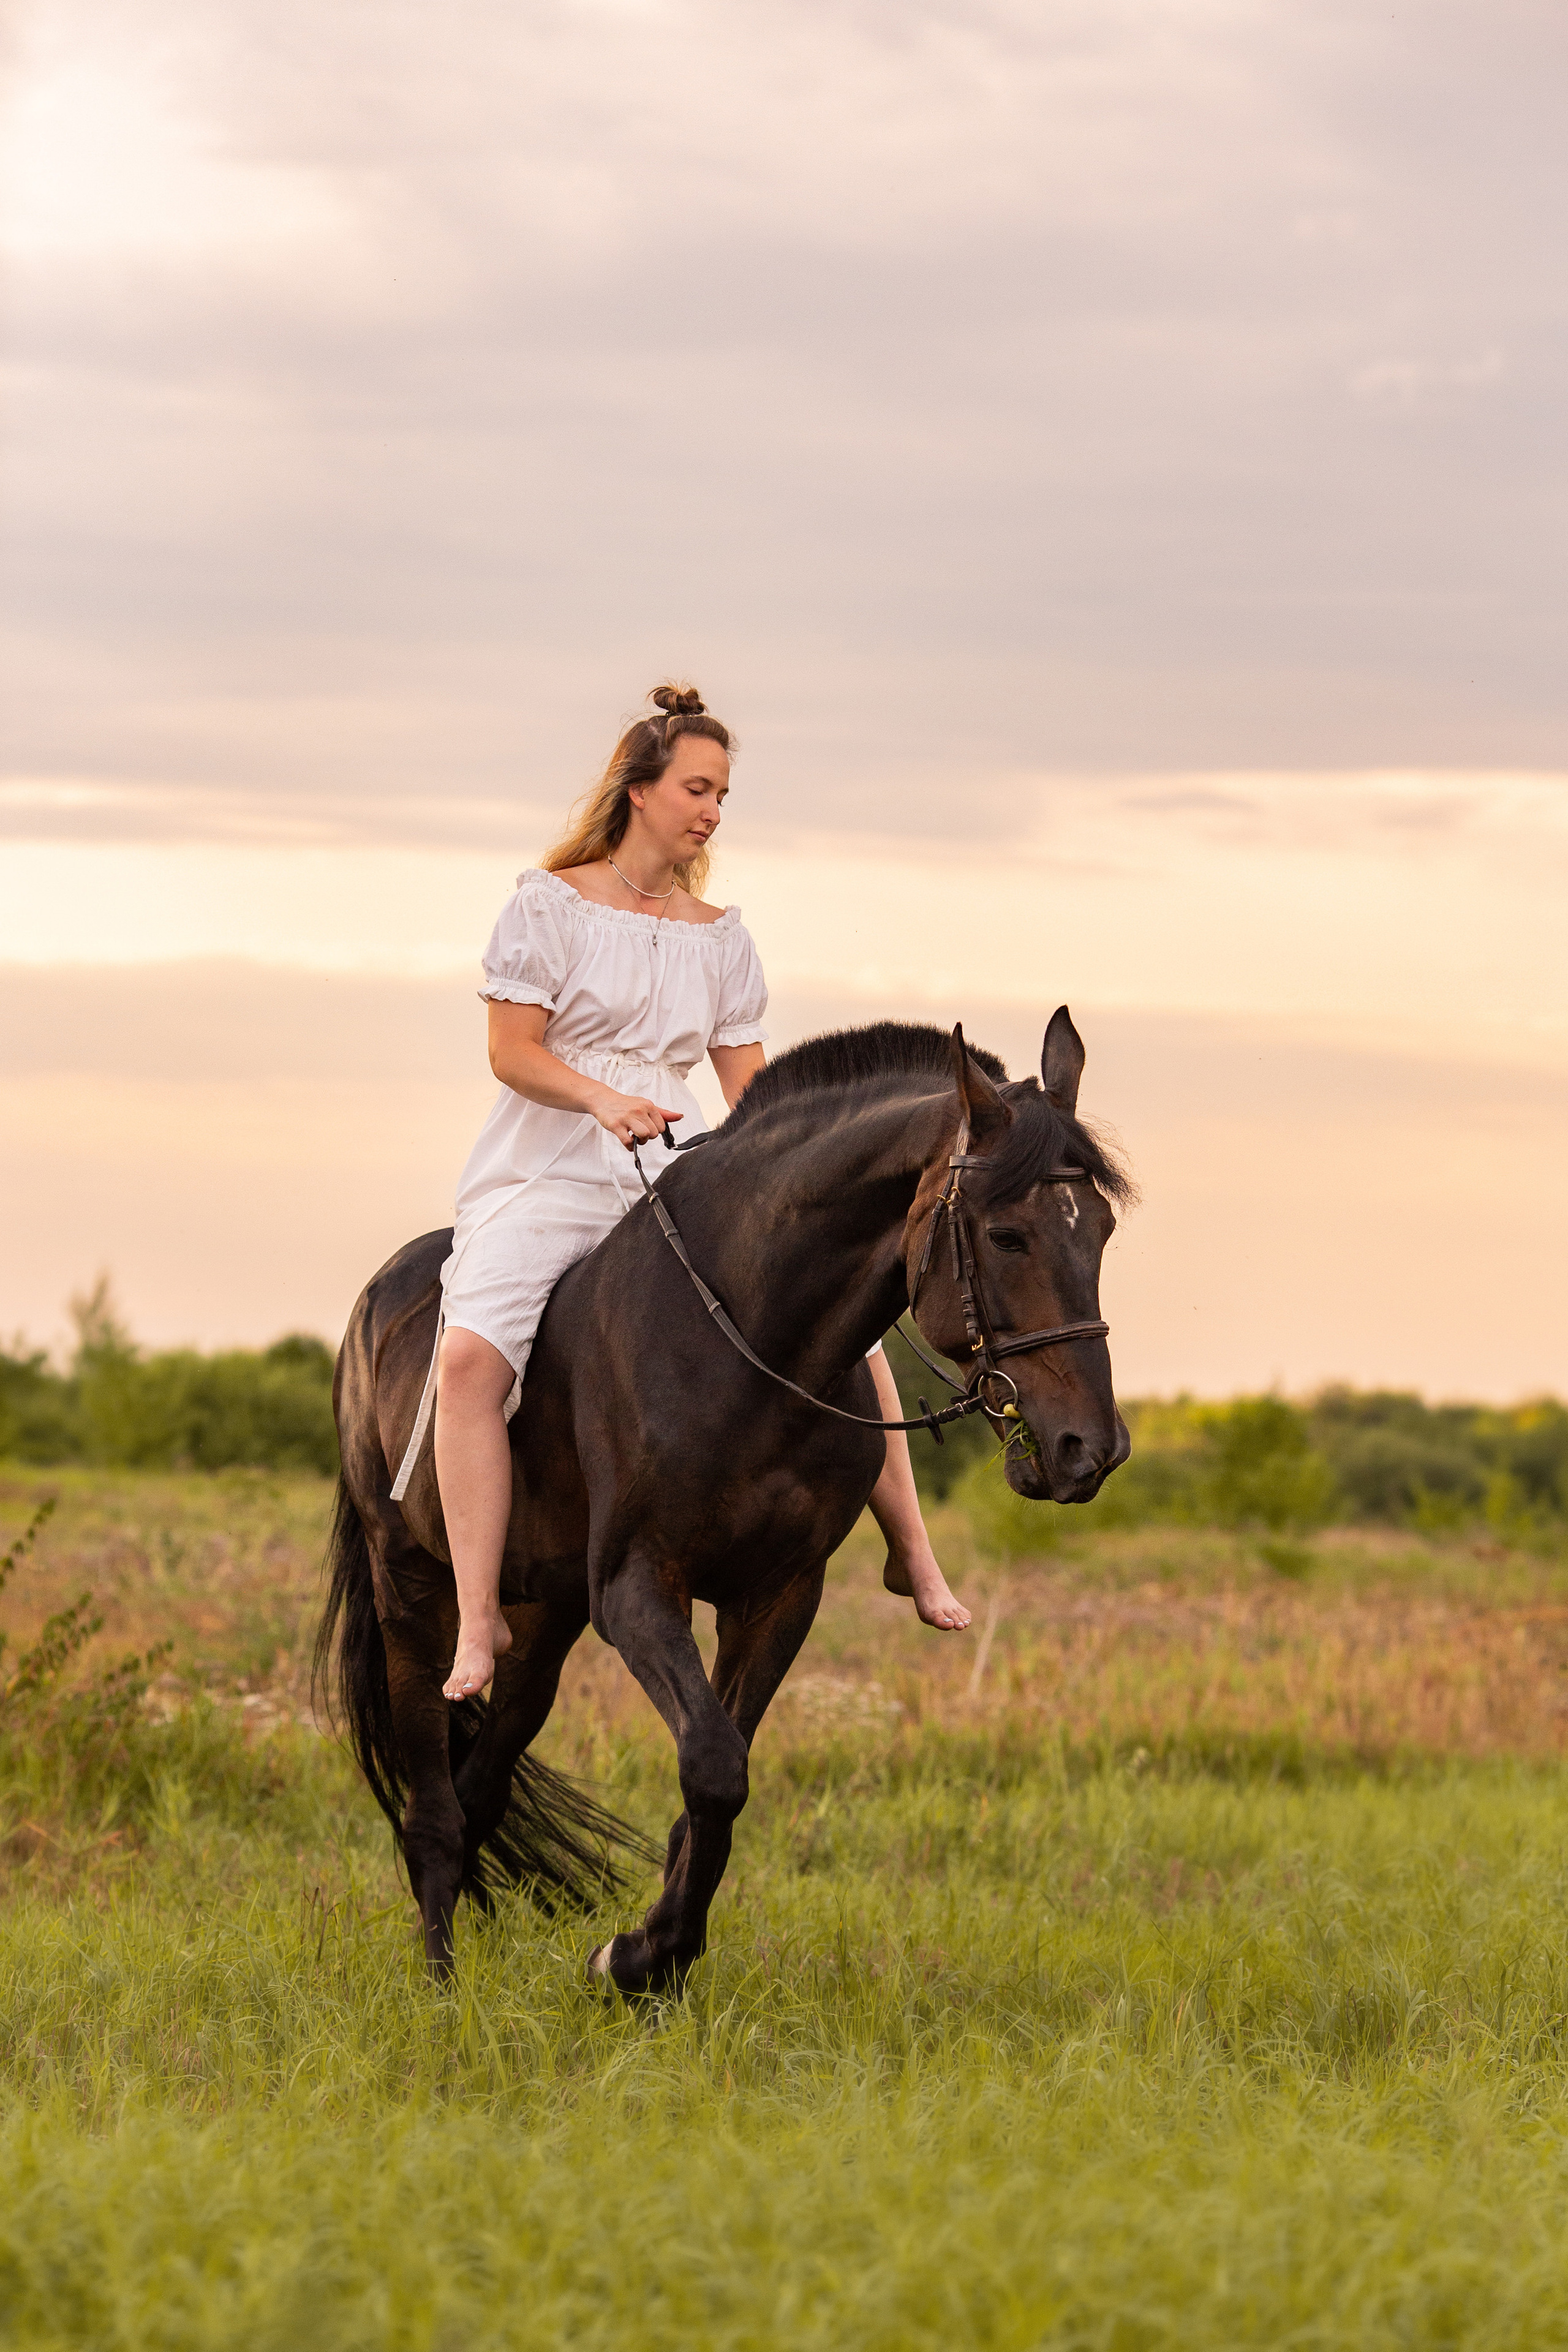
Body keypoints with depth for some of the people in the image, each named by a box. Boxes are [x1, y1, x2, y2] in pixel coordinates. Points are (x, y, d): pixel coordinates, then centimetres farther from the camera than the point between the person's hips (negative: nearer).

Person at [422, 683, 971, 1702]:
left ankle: (912, 1551, 9)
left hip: (681, 1170, 4)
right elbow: (513, 1050, -6)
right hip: (550, 1170, -4)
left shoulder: (720, 935, 13)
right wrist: (603, 1099, -25)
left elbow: (746, 1081, 10)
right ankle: (480, 1620, -26)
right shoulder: (551, 905, 0)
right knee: (471, 1354, -30)